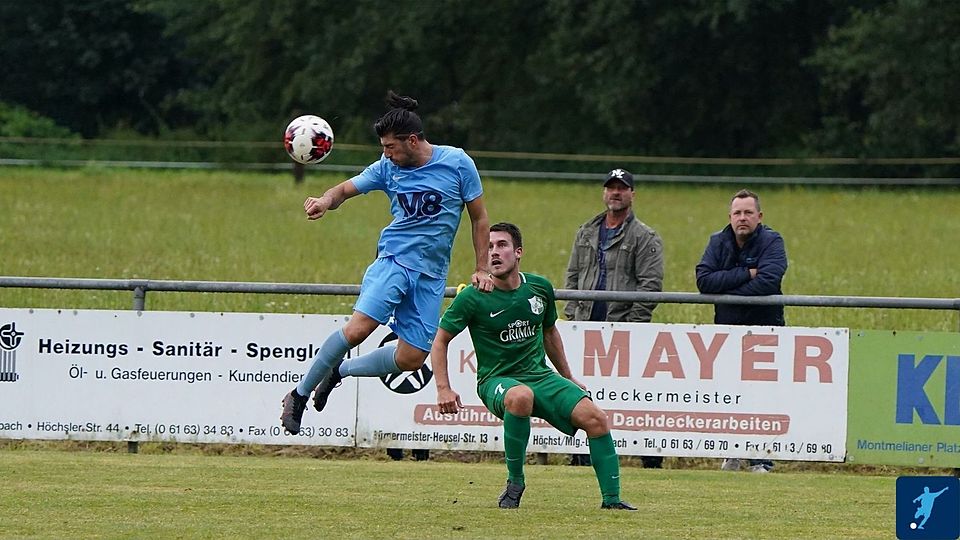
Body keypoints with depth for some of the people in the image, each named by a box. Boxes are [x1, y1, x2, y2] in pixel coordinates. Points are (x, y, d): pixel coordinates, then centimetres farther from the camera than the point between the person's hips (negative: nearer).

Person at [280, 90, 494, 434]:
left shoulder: (457, 163, -3)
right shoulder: (387, 168, 1)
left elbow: (479, 218, 6)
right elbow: (346, 189, 10)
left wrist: (482, 270, 3)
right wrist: (326, 201, -14)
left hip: (431, 275, 1)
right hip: (393, 260, -1)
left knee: (411, 359, -6)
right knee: (356, 329, -23)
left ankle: (338, 371, 18)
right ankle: (299, 395, -9)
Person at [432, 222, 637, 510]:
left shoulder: (540, 288, 2)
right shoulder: (473, 298, -11)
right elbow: (440, 340, 0)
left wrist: (568, 378, 26)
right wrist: (444, 389, -10)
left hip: (541, 376, 4)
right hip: (497, 381, -4)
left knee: (595, 418, -17)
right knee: (521, 396, -40)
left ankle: (611, 499, -7)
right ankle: (514, 482, -22)